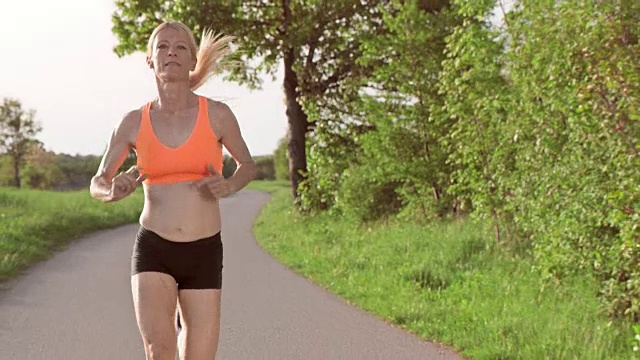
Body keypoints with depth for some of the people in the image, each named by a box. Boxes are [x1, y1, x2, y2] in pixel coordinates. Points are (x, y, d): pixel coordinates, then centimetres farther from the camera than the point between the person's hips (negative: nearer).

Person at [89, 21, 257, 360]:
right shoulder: (133, 123, 1)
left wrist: (228, 186, -10)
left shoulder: (217, 114, -3)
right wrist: (115, 190, -13)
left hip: (204, 255, 1)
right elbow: (97, 185, 11)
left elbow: (248, 164, 13)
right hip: (153, 251, 0)